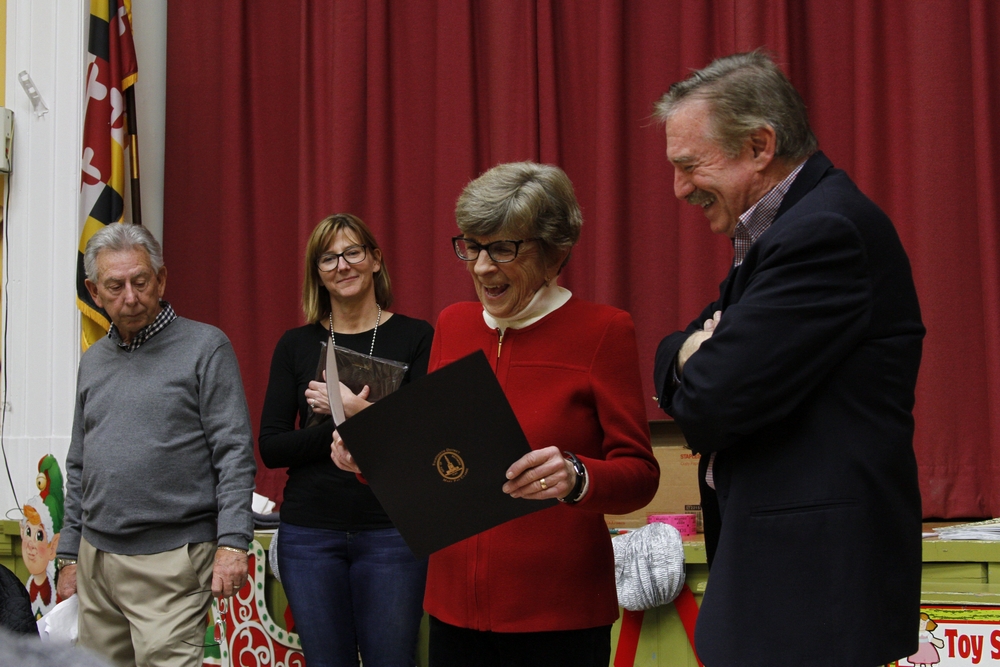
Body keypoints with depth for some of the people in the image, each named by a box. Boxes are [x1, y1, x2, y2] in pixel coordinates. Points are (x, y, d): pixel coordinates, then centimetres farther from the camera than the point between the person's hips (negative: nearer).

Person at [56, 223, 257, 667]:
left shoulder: (204, 347, -3)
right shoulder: (93, 360, 16)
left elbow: (234, 454, -8)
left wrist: (231, 542, -16)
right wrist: (69, 555, 18)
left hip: (168, 562, -6)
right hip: (95, 559, 6)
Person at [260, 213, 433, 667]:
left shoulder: (416, 338, 0)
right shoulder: (296, 345, 7)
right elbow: (270, 449, 1)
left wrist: (360, 412, -19)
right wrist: (338, 426, -14)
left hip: (391, 531, -2)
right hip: (310, 532, 3)